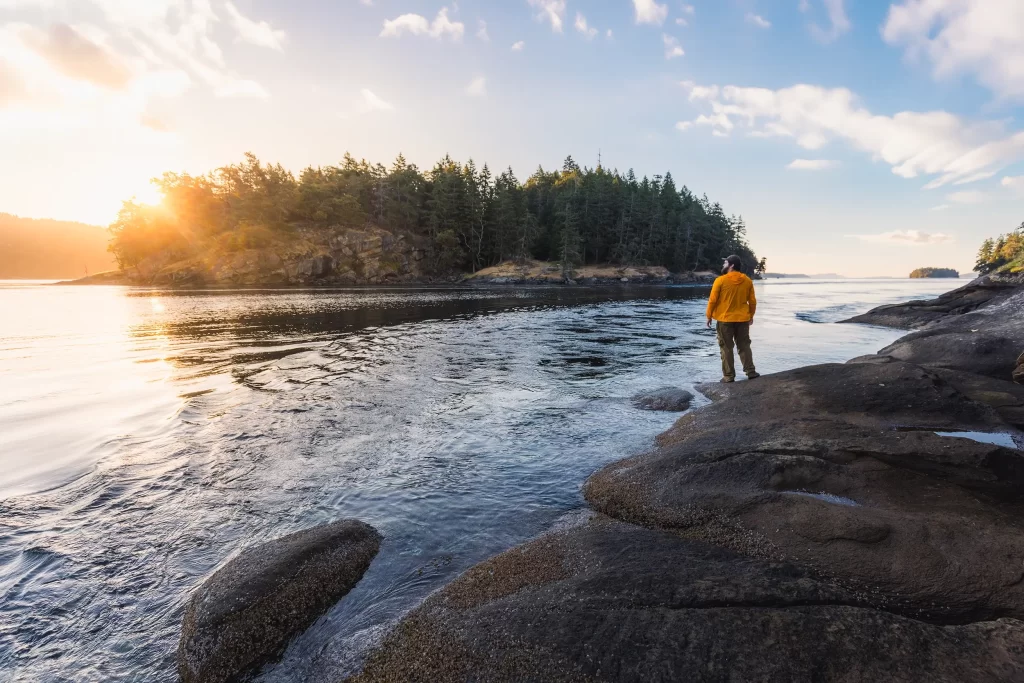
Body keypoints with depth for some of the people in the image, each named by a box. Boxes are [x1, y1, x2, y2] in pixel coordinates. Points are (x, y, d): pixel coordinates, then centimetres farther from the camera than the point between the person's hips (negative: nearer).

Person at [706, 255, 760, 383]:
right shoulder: (747, 281, 2)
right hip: (742, 319, 4)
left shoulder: (720, 280, -12)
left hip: (724, 319, -4)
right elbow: (752, 301, 7)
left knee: (726, 348, 4)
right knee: (744, 346, 15)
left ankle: (729, 376, 5)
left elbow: (712, 300, -9)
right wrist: (751, 316, 20)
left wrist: (709, 316, 2)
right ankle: (750, 372, 17)